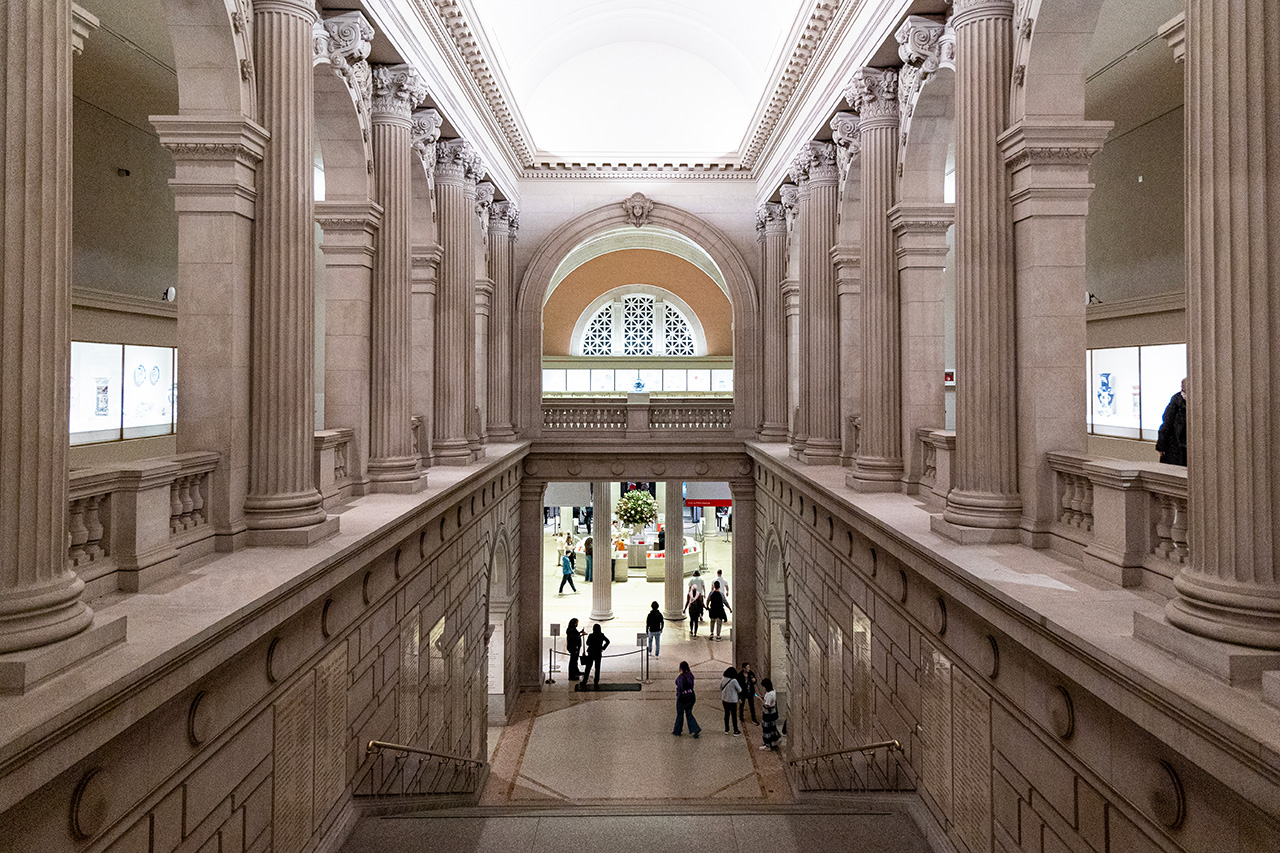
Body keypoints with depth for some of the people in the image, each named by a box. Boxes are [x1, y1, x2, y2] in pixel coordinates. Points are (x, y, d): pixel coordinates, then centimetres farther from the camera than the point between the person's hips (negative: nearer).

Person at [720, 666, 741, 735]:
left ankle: (726, 730, 29)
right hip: (732, 700, -5)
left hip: (724, 700, 5)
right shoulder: (734, 681, -22)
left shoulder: (723, 680, -6)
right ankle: (735, 731, 16)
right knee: (734, 715, 8)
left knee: (726, 714, 19)